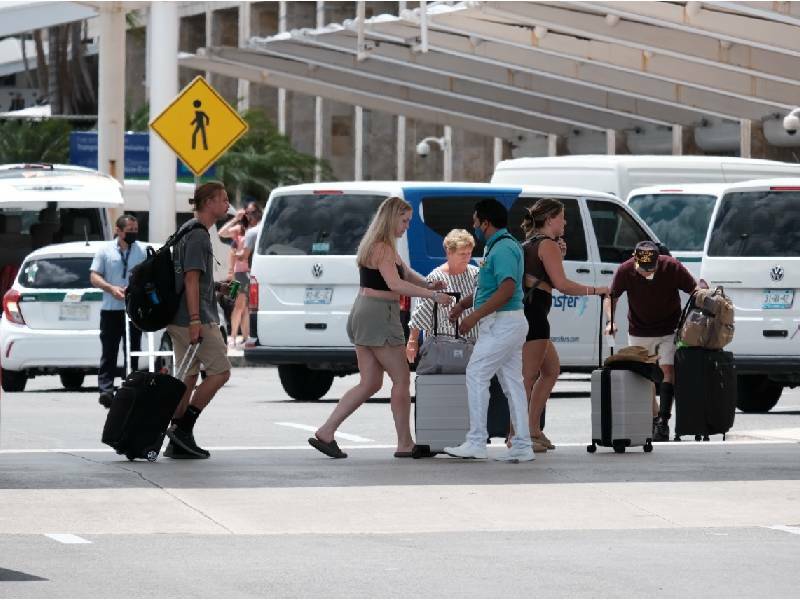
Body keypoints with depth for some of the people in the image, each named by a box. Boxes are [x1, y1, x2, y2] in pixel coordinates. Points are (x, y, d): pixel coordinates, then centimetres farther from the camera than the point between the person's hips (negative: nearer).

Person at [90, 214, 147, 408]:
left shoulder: (142, 251, 10)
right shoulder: (105, 250, 6)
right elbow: (94, 276, 2)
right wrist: (111, 288, -14)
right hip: (111, 309, -1)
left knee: (133, 351, 4)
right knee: (109, 351, -4)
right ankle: (105, 390, -6)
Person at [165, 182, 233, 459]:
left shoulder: (188, 231, 18)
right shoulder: (198, 235, -13)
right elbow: (192, 279, -19)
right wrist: (195, 321, -23)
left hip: (180, 319, 10)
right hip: (195, 318, -10)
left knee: (189, 376, 9)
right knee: (220, 371, -5)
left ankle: (178, 442, 7)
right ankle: (183, 428, -7)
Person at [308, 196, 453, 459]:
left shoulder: (380, 246, 19)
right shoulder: (383, 249, -14)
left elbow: (407, 273, 22)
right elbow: (395, 284, -26)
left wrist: (428, 285, 2)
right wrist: (433, 295, -29)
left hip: (364, 314, 10)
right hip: (379, 316, -10)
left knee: (370, 383, 10)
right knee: (402, 379, -1)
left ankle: (325, 433, 5)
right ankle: (405, 444, 3)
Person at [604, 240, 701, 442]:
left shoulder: (672, 268, -21)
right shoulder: (625, 271, -17)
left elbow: (696, 291, -11)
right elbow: (611, 297, -2)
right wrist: (610, 321, -18)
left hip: (669, 331, -2)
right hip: (639, 332, 2)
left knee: (667, 370, -16)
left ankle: (663, 422, -18)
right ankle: (654, 418, 20)